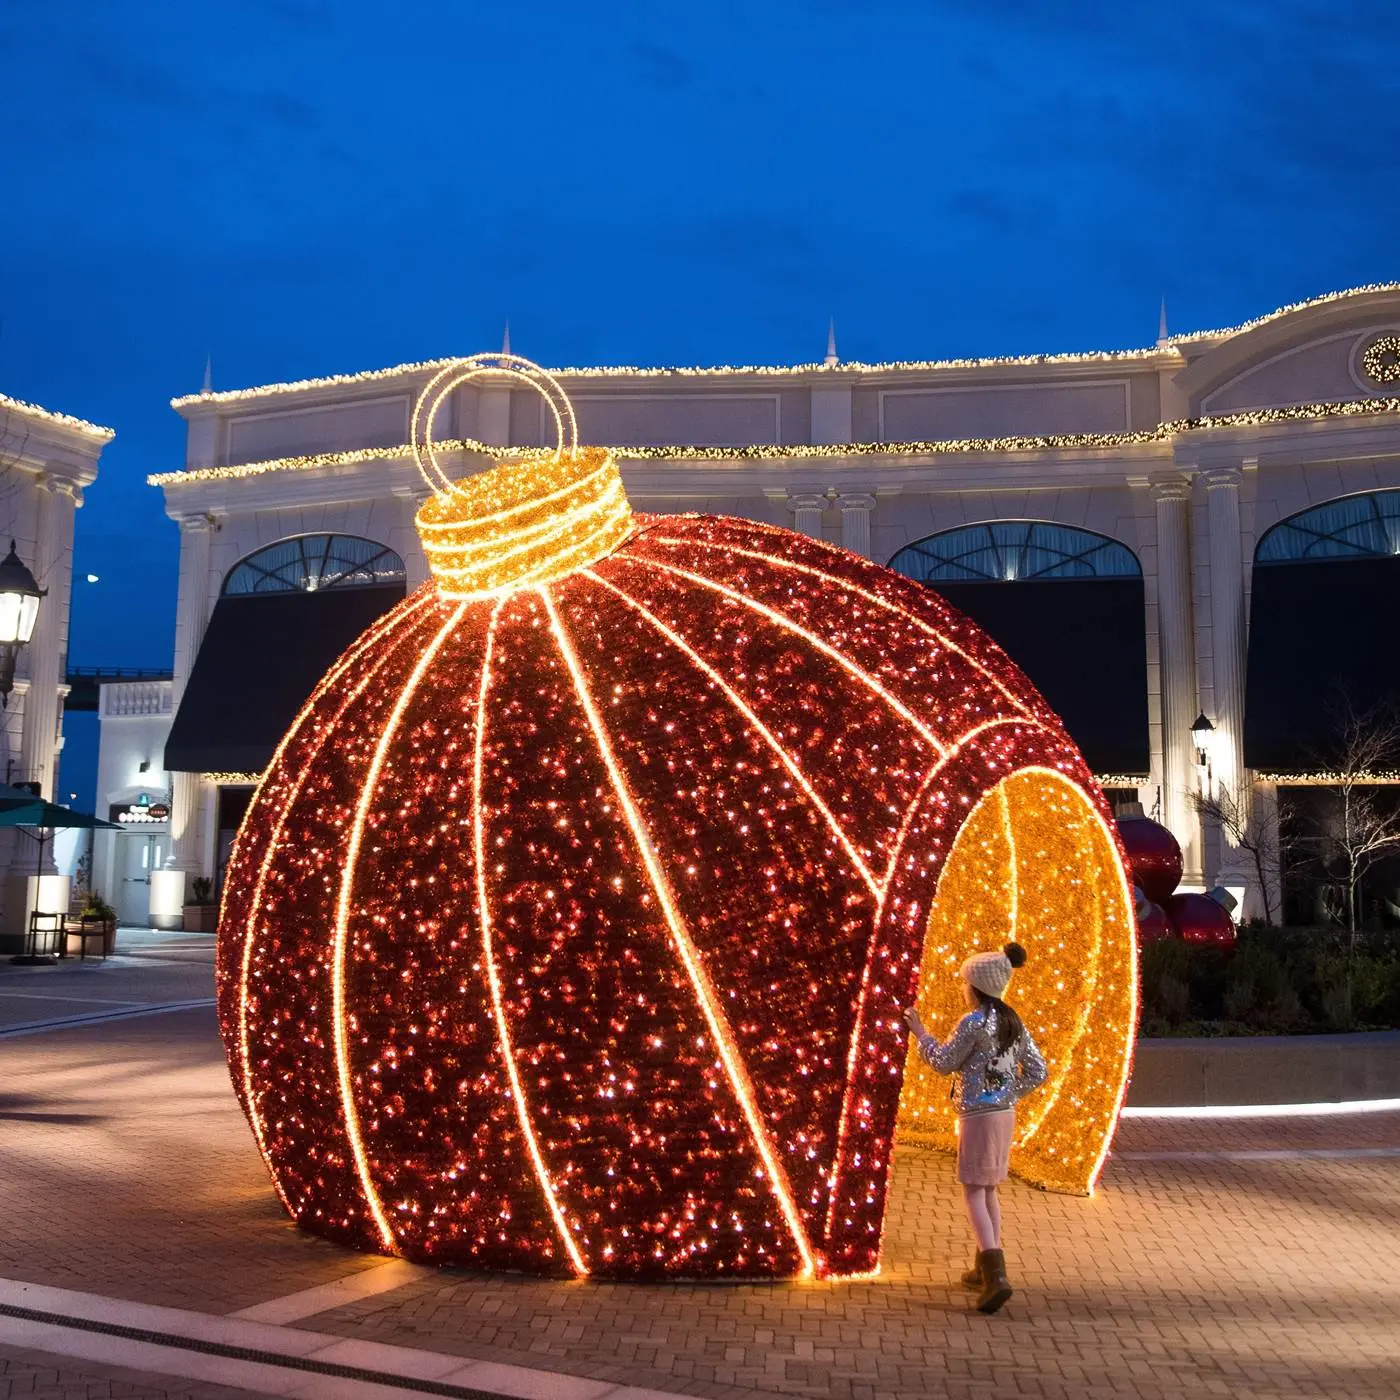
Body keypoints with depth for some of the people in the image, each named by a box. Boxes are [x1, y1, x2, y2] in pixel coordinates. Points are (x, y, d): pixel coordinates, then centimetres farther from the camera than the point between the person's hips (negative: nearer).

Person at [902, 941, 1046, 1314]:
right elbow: (1037, 1071, 9)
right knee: (989, 1190, 18)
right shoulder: (1014, 1023, 7)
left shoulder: (974, 1023, -16)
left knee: (973, 1193, -5)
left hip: (978, 1115, -8)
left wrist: (919, 1032, 4)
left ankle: (996, 1276, -15)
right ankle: (985, 1268, 27)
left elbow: (944, 1062, -7)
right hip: (1005, 1113, 8)